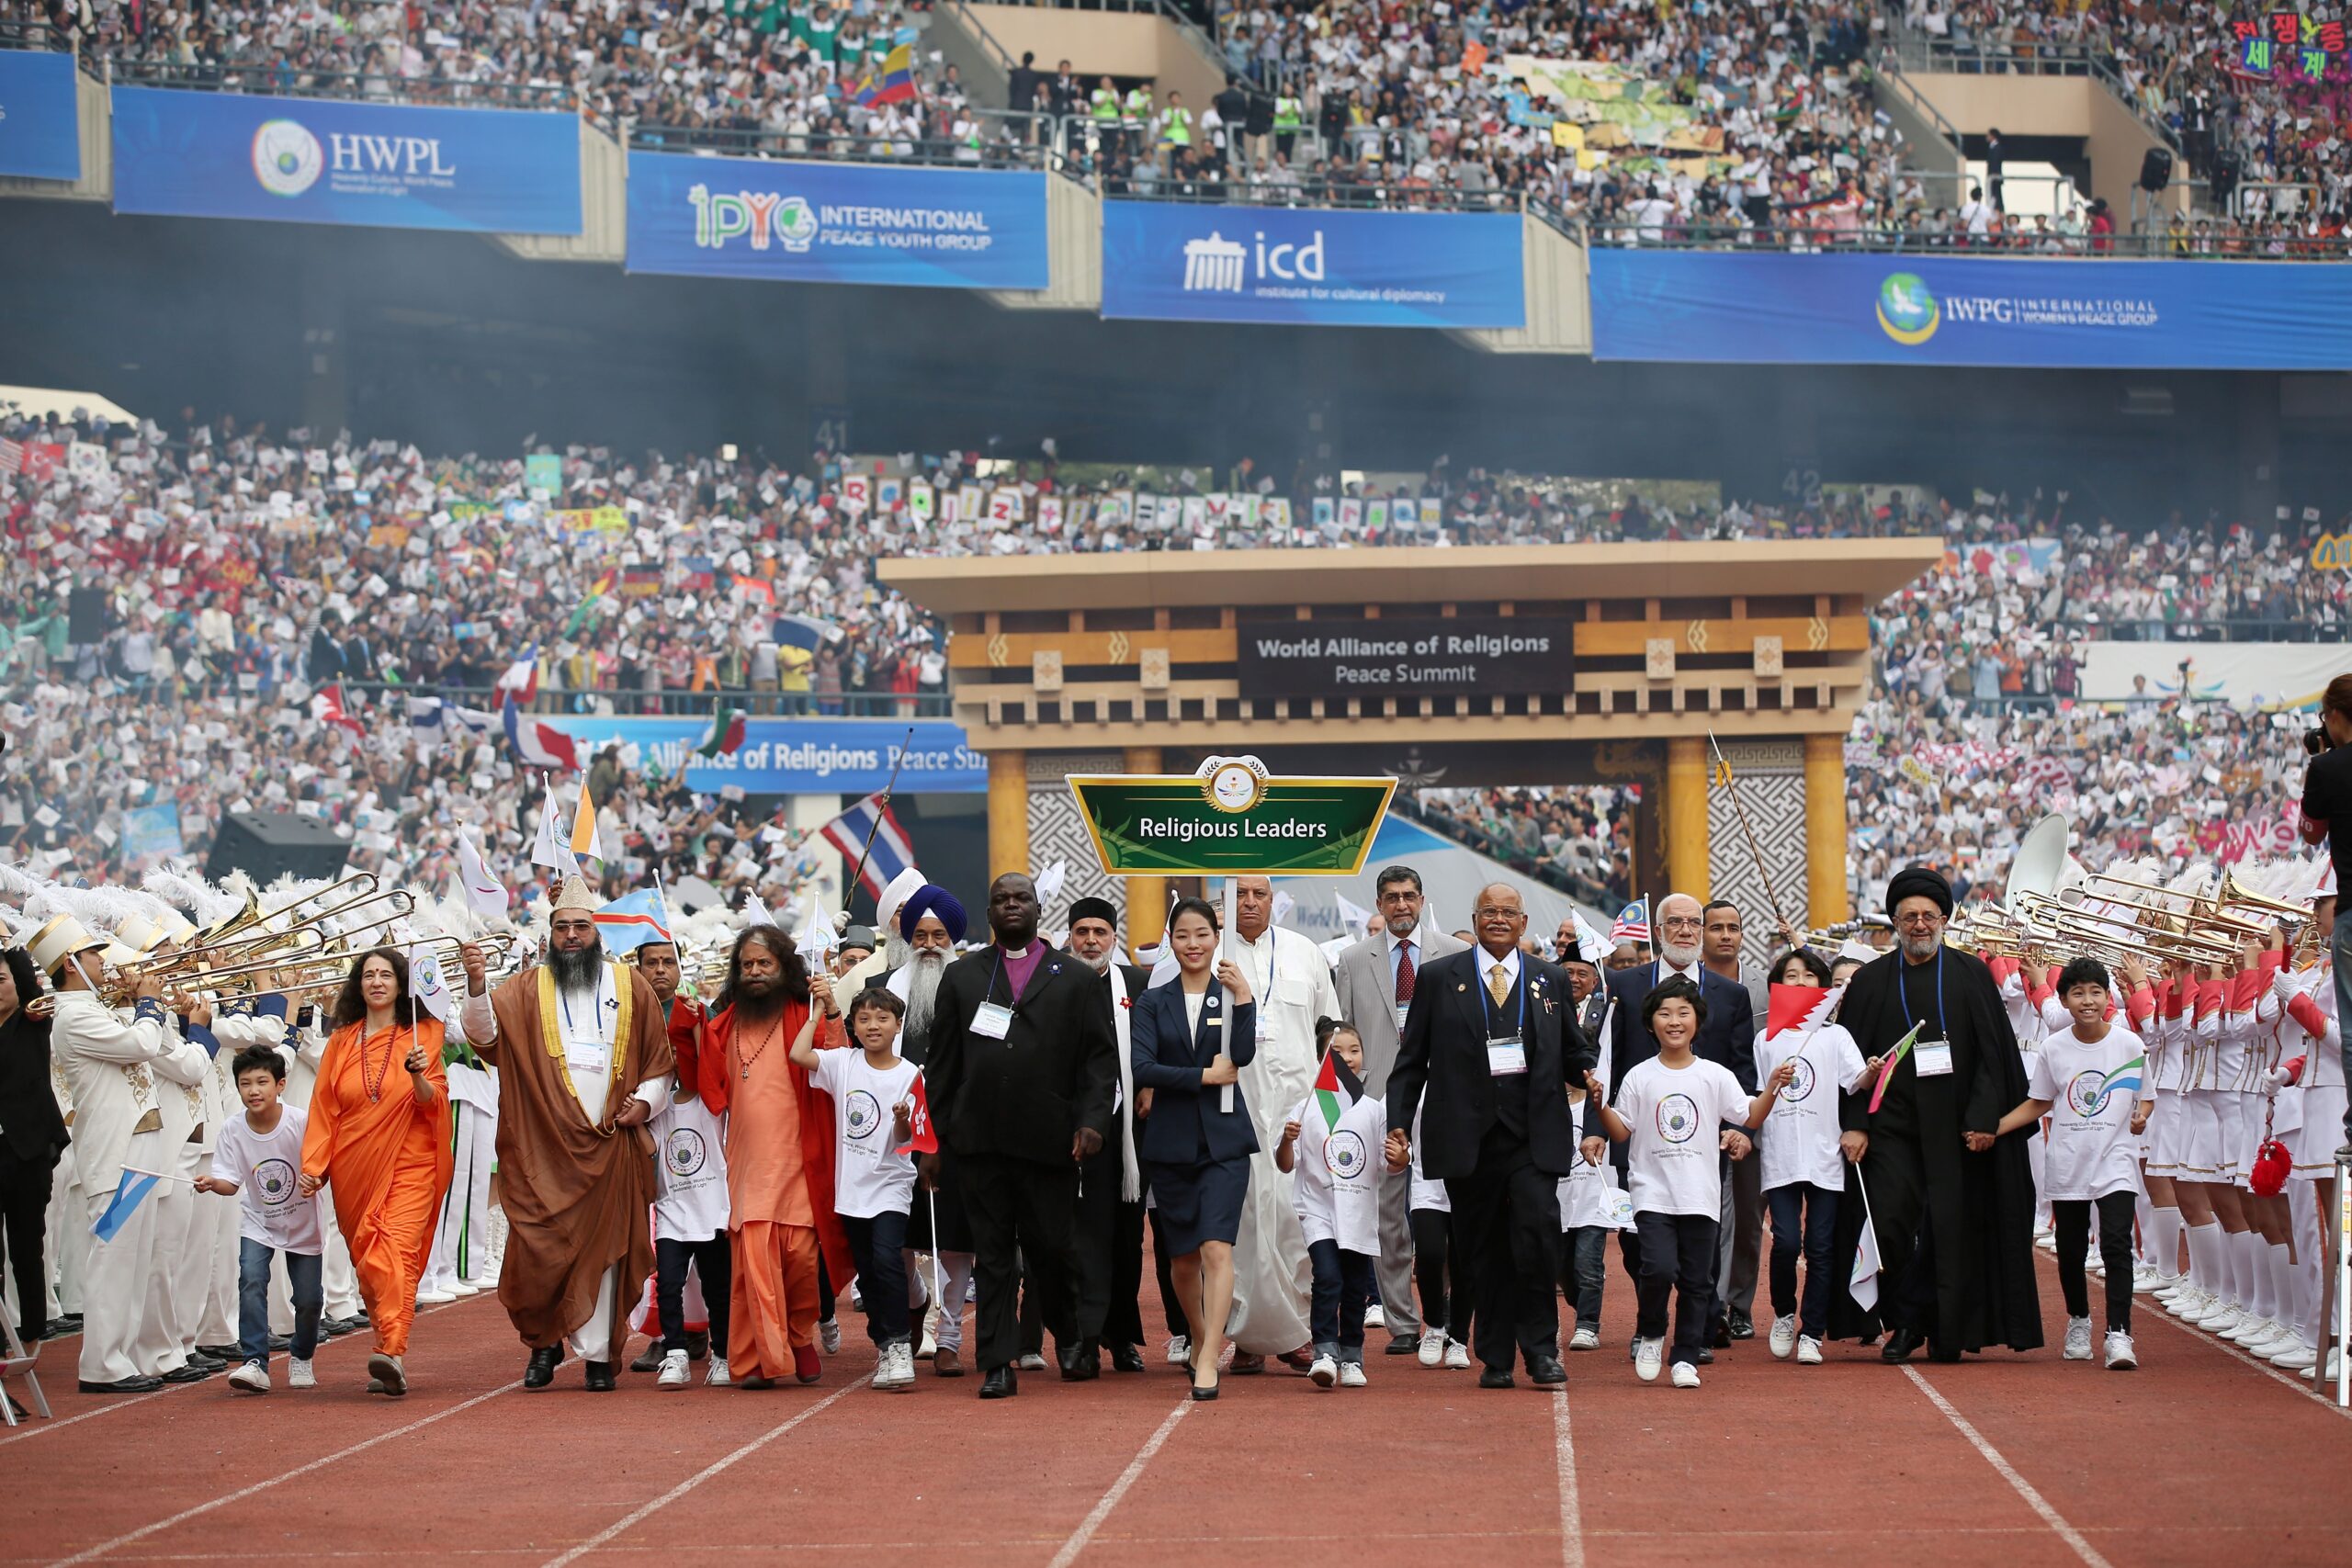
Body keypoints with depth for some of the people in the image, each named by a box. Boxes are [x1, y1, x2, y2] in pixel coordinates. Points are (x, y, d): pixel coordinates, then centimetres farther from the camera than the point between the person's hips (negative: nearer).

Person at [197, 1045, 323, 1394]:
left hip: (302, 1223, -1)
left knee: (309, 1297, 1)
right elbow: (231, 1182, -14)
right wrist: (212, 1182, -36)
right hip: (257, 1222, 1)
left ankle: (301, 1359, 29)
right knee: (251, 1280, -22)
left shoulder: (301, 1123, -20)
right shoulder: (233, 1130, -14)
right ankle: (255, 1363, -20)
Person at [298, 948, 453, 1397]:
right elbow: (323, 1108, 12)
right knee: (367, 1262, 4)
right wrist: (312, 1165, 4)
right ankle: (388, 1353, 14)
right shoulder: (342, 1043, 12)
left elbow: (435, 1103, 1)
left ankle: (392, 1352, -30)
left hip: (408, 1165, -3)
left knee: (397, 1251, -19)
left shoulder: (421, 1036, 5)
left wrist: (418, 1076, -18)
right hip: (355, 1170, 4)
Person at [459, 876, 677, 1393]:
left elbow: (660, 1060, 14)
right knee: (538, 1248, -3)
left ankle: (597, 1354, 8)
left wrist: (646, 1100, -3)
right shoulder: (527, 989, 7)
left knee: (601, 1249, 1)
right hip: (542, 1145, 0)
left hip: (609, 1144, 0)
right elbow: (485, 1032, -9)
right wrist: (477, 985, -26)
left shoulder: (631, 988, 10)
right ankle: (544, 1343, 16)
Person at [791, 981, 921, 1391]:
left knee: (887, 1258, -20)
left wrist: (902, 1119, -29)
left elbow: (903, 1140, -6)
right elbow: (798, 1055, -13)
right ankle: (885, 1347, 18)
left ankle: (899, 1345, -12)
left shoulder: (909, 1074, -5)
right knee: (866, 1270, 9)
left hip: (890, 1184, -4)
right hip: (851, 1186, 4)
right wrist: (820, 1009, -6)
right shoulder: (844, 1063, 2)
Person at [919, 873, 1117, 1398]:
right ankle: (998, 1364, 5)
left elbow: (1099, 1057, 4)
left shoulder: (1077, 979, 9)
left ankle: (1070, 1339, 27)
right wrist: (934, 1137, 4)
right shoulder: (961, 976, 13)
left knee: (1051, 1247, 2)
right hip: (978, 1139, 1)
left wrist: (1093, 1120, -10)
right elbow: (940, 1061, 11)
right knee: (992, 1253, 2)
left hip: (1049, 1139, -1)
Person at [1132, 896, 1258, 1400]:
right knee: (1183, 1259, 10)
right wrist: (1204, 1076, -12)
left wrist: (1243, 995, -16)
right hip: (1170, 1143, 2)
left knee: (1216, 1248, -16)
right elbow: (1142, 1069, -7)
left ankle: (1209, 1362, -19)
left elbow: (1244, 1054, -11)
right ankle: (1201, 1342, 32)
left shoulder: (1233, 995, 5)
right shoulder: (1154, 1002, 6)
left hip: (1224, 1141, -2)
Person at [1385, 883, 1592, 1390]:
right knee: (1482, 1249, 4)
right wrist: (1398, 1124, 0)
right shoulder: (1439, 978, 8)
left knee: (1538, 1230, -17)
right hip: (1468, 1135, 0)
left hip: (1534, 1137, 0)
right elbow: (1412, 1059, 8)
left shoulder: (1550, 980, 13)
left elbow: (1574, 1049, 20)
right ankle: (1495, 1358, 14)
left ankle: (1541, 1349, -5)